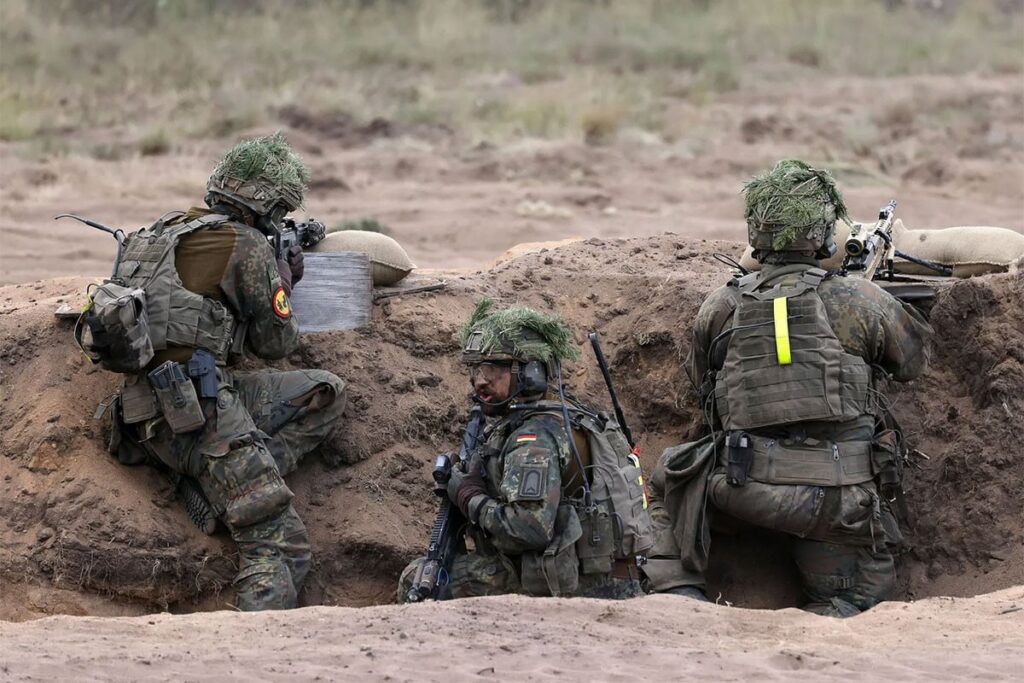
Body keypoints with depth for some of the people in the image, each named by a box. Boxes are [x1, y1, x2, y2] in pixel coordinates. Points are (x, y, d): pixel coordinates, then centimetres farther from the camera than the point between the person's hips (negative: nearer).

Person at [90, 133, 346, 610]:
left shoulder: (169, 229, 19)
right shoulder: (247, 246, -5)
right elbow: (276, 342, 3)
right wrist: (284, 284, 22)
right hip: (196, 406, -8)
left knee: (325, 394, 15)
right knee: (280, 550, -9)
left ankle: (229, 485, 0)